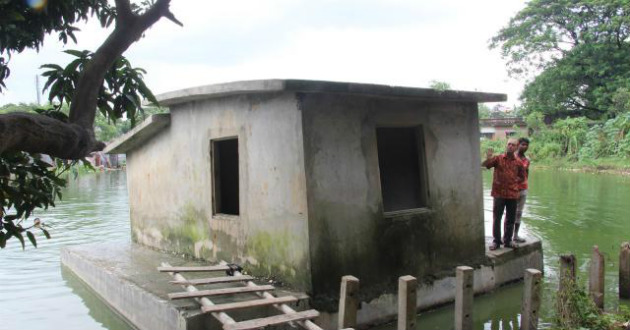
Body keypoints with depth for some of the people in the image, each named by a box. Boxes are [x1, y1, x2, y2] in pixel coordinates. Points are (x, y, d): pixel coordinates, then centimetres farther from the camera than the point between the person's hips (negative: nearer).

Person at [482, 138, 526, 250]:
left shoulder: (518, 162, 4)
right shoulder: (498, 158, -1)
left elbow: (522, 177, 17)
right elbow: (484, 165, -13)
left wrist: (515, 181, 1)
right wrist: (488, 159, -31)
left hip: (513, 194, 2)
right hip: (499, 193, -2)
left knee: (510, 219, 10)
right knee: (496, 218, 2)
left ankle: (508, 241, 22)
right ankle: (496, 241, 11)